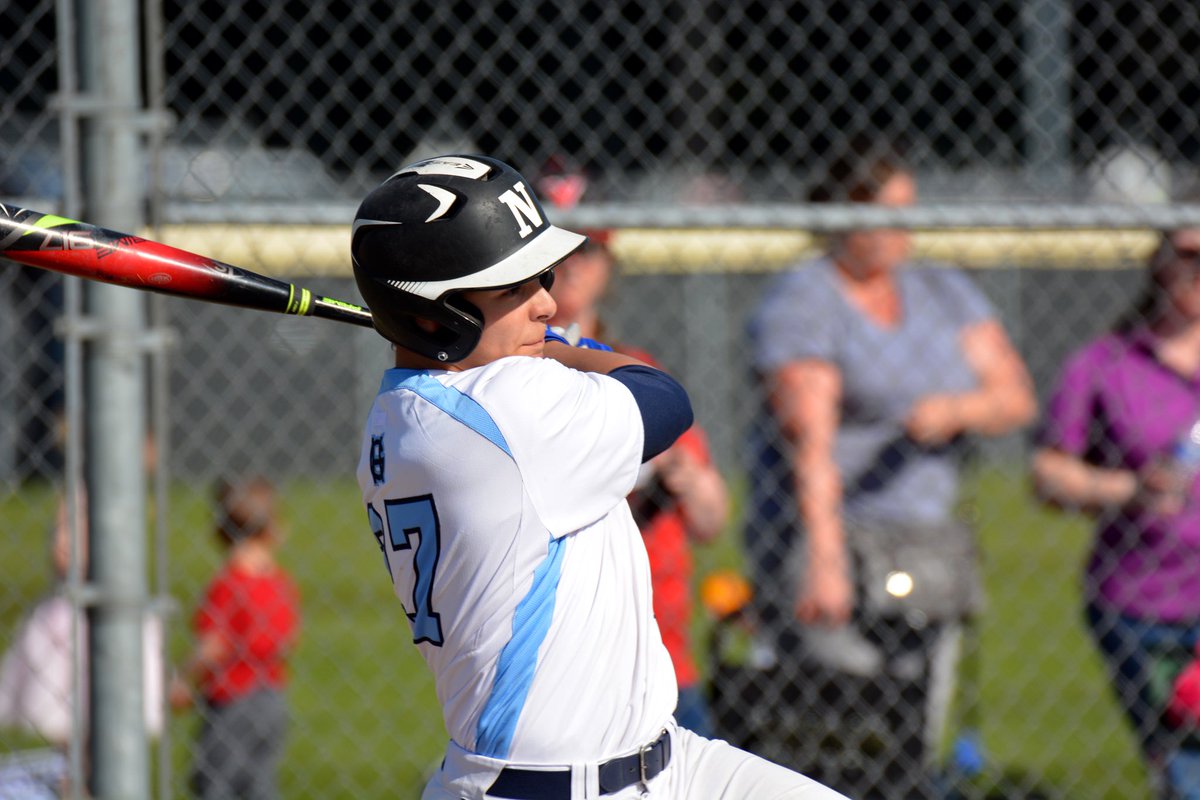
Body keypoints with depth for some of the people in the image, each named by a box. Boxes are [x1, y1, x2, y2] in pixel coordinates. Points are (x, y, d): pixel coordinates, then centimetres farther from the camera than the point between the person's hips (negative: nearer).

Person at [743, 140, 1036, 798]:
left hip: (927, 542, 7)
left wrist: (956, 409, -16)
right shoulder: (800, 304, -7)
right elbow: (809, 436, -18)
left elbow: (1016, 397, 8)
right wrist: (825, 560, -28)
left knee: (916, 747, 3)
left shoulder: (943, 293, 13)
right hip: (831, 537, -6)